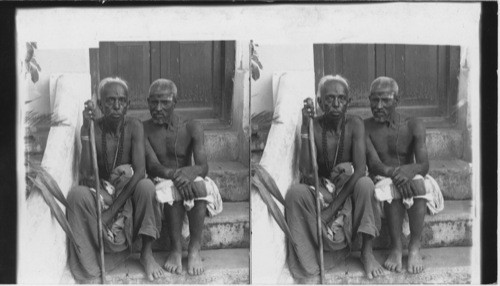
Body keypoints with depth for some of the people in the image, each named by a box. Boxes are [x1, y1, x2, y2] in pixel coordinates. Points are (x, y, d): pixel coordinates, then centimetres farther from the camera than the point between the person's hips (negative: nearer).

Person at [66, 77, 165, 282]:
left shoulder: (134, 127, -11)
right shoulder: (93, 128, -10)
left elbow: (140, 171, -22)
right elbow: (85, 174, -19)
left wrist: (112, 210, -29)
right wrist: (86, 130, -29)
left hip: (128, 191, 0)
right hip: (100, 192, 0)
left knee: (146, 186, -32)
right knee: (77, 194, -31)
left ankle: (147, 253, -18)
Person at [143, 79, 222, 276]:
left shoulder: (192, 128, 3)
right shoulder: (144, 130, 0)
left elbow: (203, 167, -8)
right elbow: (153, 166, -13)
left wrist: (191, 172, -34)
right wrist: (174, 175, -35)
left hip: (190, 180, 1)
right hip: (162, 184, -1)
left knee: (199, 185, -35)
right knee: (172, 188, -37)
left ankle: (194, 249, -30)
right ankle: (176, 250, -31)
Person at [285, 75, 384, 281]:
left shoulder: (354, 125, -12)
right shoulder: (314, 126, -11)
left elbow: (360, 168, -22)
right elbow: (305, 171, -21)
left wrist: (333, 207, -28)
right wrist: (305, 127, -28)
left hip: (348, 188, 0)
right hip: (319, 190, 0)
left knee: (365, 184, -33)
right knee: (296, 192, -31)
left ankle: (367, 252, -20)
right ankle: (305, 259, -23)